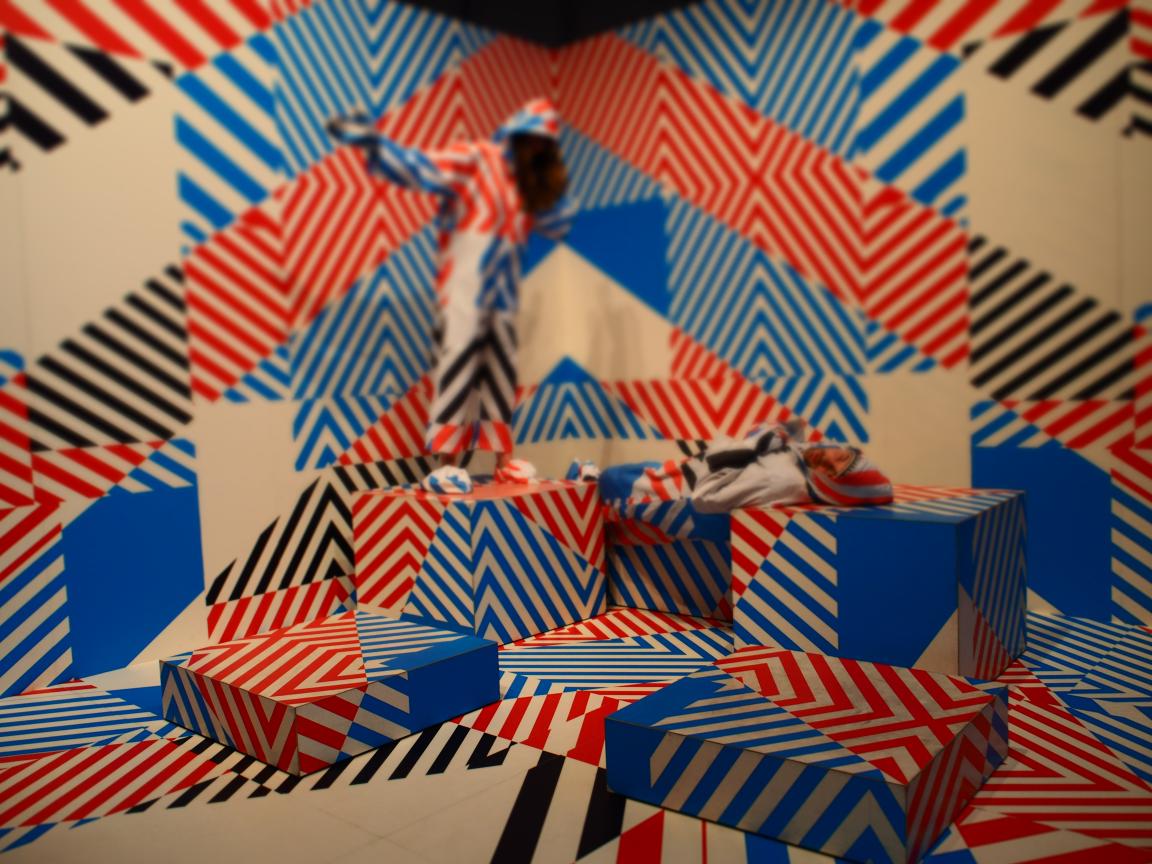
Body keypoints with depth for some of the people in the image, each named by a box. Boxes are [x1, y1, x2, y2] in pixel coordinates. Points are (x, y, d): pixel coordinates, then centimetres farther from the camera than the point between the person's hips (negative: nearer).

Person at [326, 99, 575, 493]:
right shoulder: (474, 158, -2)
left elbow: (557, 226, 17)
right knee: (460, 353, -15)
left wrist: (553, 188, 4)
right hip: (467, 276, -7)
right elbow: (421, 168, -13)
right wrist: (373, 143, -25)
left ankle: (502, 460, 13)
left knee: (501, 364, 7)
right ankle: (445, 462, -16)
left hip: (503, 283, 7)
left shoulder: (529, 183, 18)